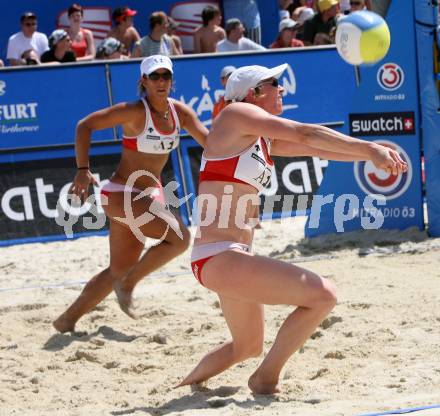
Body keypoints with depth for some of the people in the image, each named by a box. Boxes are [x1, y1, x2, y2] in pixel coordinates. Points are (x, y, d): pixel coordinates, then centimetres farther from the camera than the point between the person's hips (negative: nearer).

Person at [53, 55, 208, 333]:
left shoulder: (180, 111, 2)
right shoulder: (135, 112, -17)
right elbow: (85, 125, -18)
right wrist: (83, 170, -28)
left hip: (150, 194, 8)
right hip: (121, 194, -8)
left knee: (119, 270, 11)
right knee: (179, 237, -23)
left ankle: (68, 319, 21)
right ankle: (128, 284, -5)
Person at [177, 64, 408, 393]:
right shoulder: (237, 113, -8)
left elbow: (317, 148, 16)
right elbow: (305, 134, -14)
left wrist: (371, 152, 4)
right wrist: (368, 149, -13)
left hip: (231, 257, 10)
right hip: (219, 257, -10)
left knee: (248, 346, 28)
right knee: (322, 295, -13)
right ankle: (265, 379, -4)